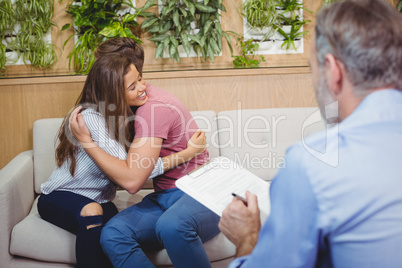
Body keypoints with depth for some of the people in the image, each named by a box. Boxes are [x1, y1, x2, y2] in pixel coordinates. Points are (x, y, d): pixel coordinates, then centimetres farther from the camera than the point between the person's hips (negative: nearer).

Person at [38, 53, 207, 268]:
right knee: (92, 212, -38)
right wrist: (188, 153, -26)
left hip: (98, 200, 5)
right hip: (60, 197, -5)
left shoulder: (120, 114, 0)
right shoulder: (90, 118, -25)